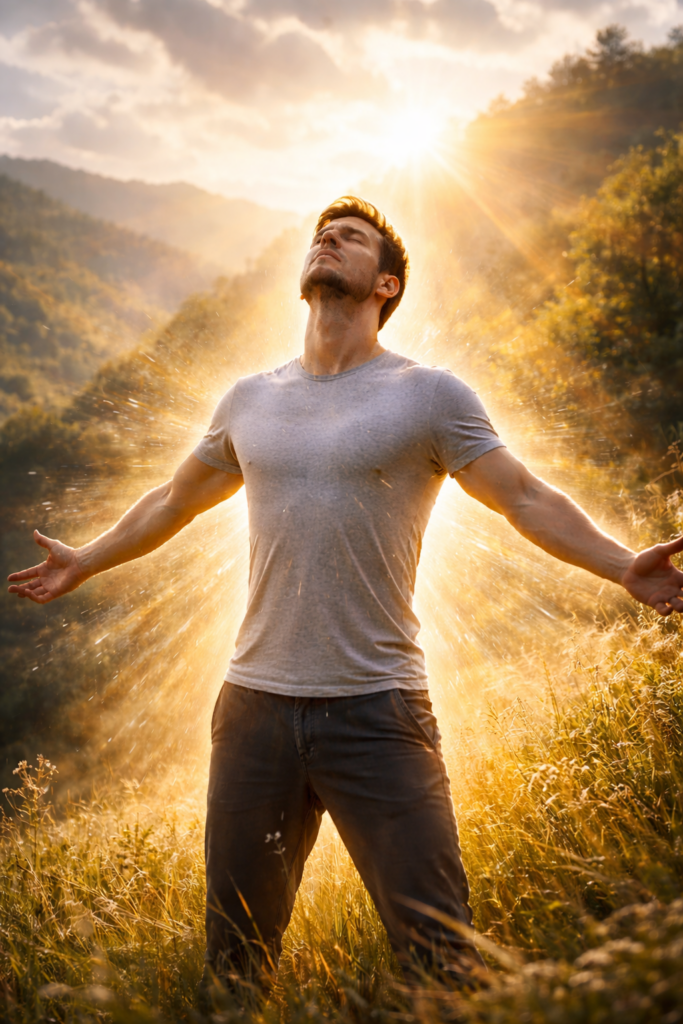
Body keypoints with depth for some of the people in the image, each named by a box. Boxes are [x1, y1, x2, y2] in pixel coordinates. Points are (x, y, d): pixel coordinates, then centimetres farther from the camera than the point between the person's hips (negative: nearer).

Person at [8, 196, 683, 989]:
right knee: (233, 958, 13)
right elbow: (173, 501, 27)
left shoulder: (430, 396, 1)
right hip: (255, 707, 4)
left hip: (378, 712, -4)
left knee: (441, 956, -5)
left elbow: (527, 499, -1)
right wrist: (84, 564, 35)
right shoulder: (248, 401, 12)